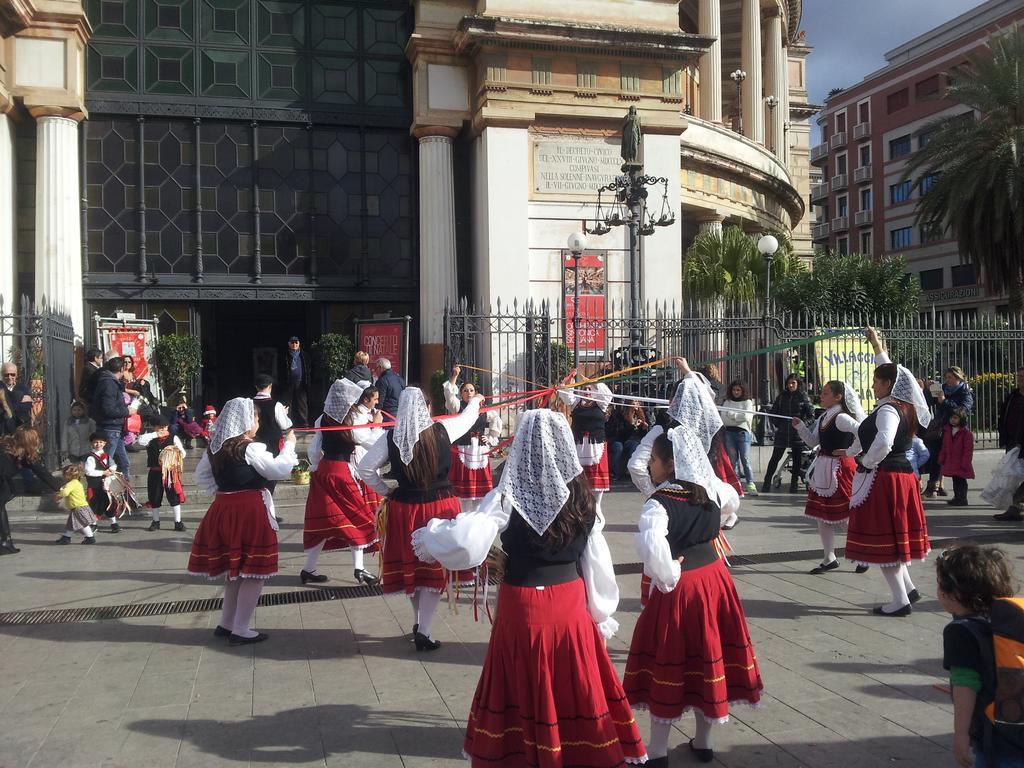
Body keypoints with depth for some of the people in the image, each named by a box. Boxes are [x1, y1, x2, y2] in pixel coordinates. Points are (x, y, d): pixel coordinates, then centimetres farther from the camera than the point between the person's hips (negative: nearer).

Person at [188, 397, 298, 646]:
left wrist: (221, 491, 12)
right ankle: (240, 630, 5)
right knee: (254, 573, 1)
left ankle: (226, 624, 29)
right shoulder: (250, 449, -16)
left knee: (235, 569, 20)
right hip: (250, 511, -8)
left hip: (223, 509, 8)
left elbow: (201, 477, 15)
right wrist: (289, 445, -2)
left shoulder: (214, 448, 6)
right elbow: (279, 469, -15)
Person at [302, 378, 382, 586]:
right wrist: (377, 424, 12)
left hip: (324, 470, 5)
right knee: (356, 518, 8)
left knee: (325, 521, 12)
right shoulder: (351, 423, -12)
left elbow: (314, 449, 4)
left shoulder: (323, 420, 0)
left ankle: (309, 569, 15)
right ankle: (358, 568, 3)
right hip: (344, 472, -5)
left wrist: (316, 468, 18)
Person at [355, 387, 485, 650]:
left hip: (404, 507, 2)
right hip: (440, 507, -2)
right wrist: (475, 401, 33)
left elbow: (364, 468, -4)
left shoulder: (391, 437, -7)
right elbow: (468, 417, 12)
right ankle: (423, 631, 3)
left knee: (411, 565, 18)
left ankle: (418, 622, 33)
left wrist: (385, 491, 9)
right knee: (435, 567, 6)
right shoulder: (441, 430, -9)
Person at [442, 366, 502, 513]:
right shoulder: (457, 407, 3)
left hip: (481, 451, 3)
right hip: (462, 451, -3)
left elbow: (496, 421, 23)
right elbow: (449, 395, -15)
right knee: (464, 486, -3)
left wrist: (491, 438, 13)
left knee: (480, 486, 5)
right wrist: (454, 376, -22)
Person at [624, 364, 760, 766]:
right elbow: (733, 503, 21)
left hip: (677, 587, -6)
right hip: (714, 578, 6)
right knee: (707, 657, 18)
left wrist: (668, 575, -23)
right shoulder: (712, 488, -2)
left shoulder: (658, 502, -22)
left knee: (669, 665, 8)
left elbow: (650, 544, -39)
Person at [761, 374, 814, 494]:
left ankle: (794, 483, 15)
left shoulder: (803, 397, -1)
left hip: (797, 433, -2)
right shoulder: (782, 396, 7)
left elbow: (810, 414, -2)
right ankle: (767, 483, 4)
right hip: (782, 432, 2)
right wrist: (777, 424, 4)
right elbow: (774, 411, 15)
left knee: (797, 459, 6)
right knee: (775, 457, 1)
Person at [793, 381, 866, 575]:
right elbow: (813, 441, 13)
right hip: (823, 469, 9)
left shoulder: (841, 418, -17)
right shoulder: (823, 418, 9)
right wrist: (800, 426, 1)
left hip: (839, 468, -9)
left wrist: (849, 452, -19)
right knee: (821, 514, 11)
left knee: (847, 515, 1)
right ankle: (829, 558, 20)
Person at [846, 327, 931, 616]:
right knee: (892, 536, 19)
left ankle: (900, 600, 1)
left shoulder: (888, 409, -17)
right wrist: (877, 346, 34)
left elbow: (883, 443, -34)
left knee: (882, 539, -3)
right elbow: (890, 372, 27)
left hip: (882, 479, -10)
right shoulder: (902, 407, 10)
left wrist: (867, 463, -17)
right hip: (902, 474, 10)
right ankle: (908, 588, 24)